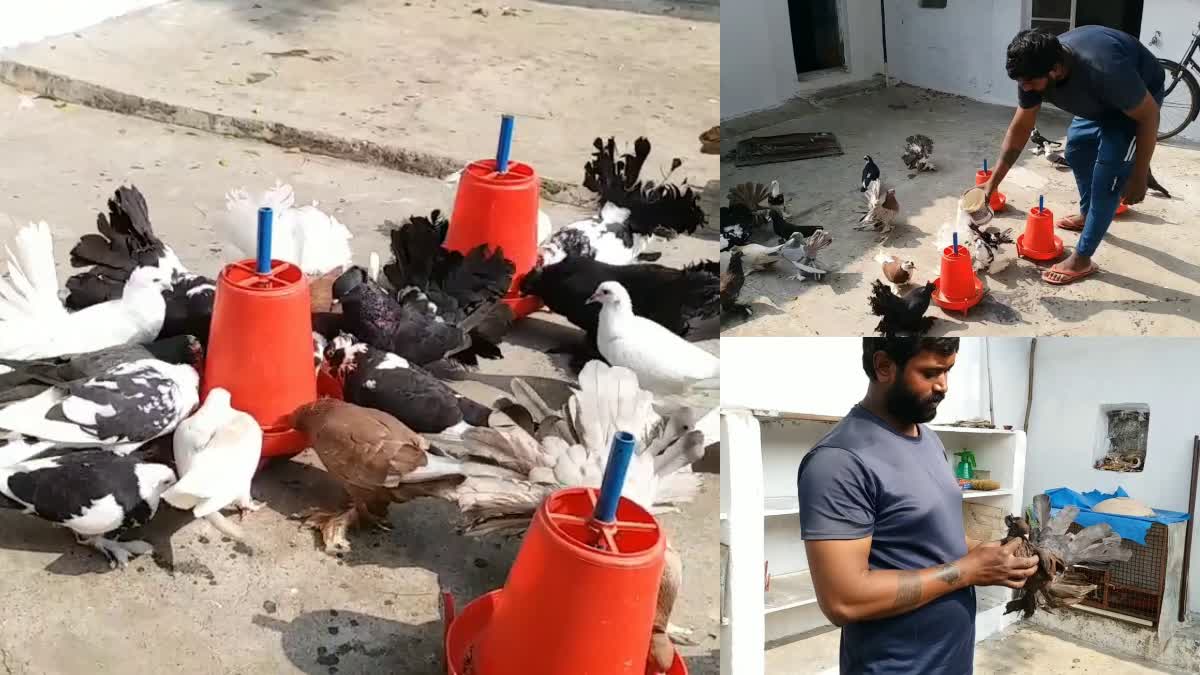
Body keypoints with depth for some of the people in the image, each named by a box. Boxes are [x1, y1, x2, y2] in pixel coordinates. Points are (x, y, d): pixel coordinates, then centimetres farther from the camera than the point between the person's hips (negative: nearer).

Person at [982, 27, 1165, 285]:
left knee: (1109, 171, -14)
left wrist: (1139, 177, -24)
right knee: (1076, 148, 19)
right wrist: (993, 182, -10)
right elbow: (1020, 129, -9)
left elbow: (1148, 116, -30)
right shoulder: (1034, 70, -24)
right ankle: (1087, 215, 44)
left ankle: (1082, 258, -8)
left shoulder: (1103, 69, -44)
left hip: (1140, 95, -7)